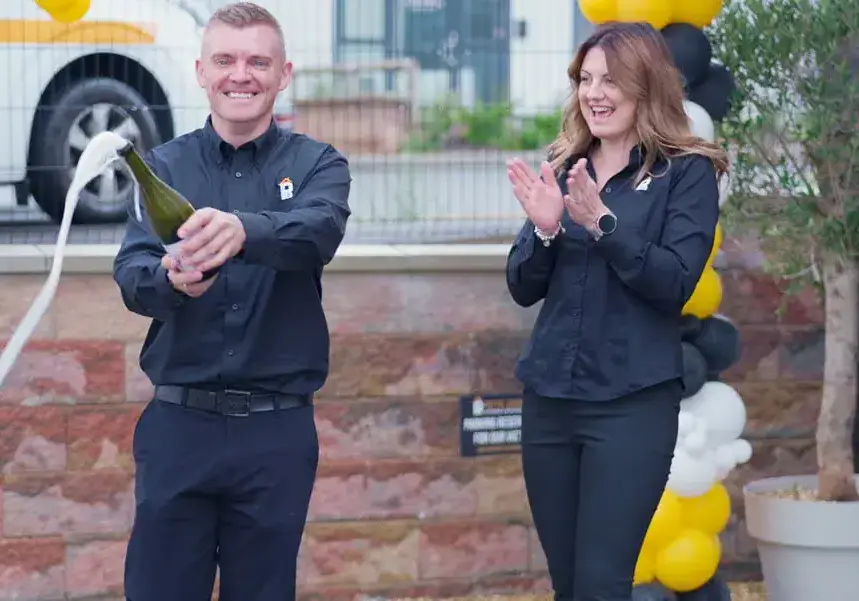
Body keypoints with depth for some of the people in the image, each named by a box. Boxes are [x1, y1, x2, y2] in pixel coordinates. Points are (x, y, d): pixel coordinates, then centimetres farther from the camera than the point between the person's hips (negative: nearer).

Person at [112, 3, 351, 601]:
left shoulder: (317, 165, 2)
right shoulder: (164, 166, 5)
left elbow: (319, 232, -20)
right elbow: (131, 275, -8)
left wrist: (244, 231, -42)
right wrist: (171, 277, -33)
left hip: (277, 430, 0)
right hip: (179, 422, 1)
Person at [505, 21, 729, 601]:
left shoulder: (687, 172, -3)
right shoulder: (562, 170, 11)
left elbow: (675, 282, -14)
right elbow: (523, 288, 8)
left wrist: (602, 222, -23)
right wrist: (545, 229, -11)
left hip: (633, 402, -5)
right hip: (549, 398, 5)